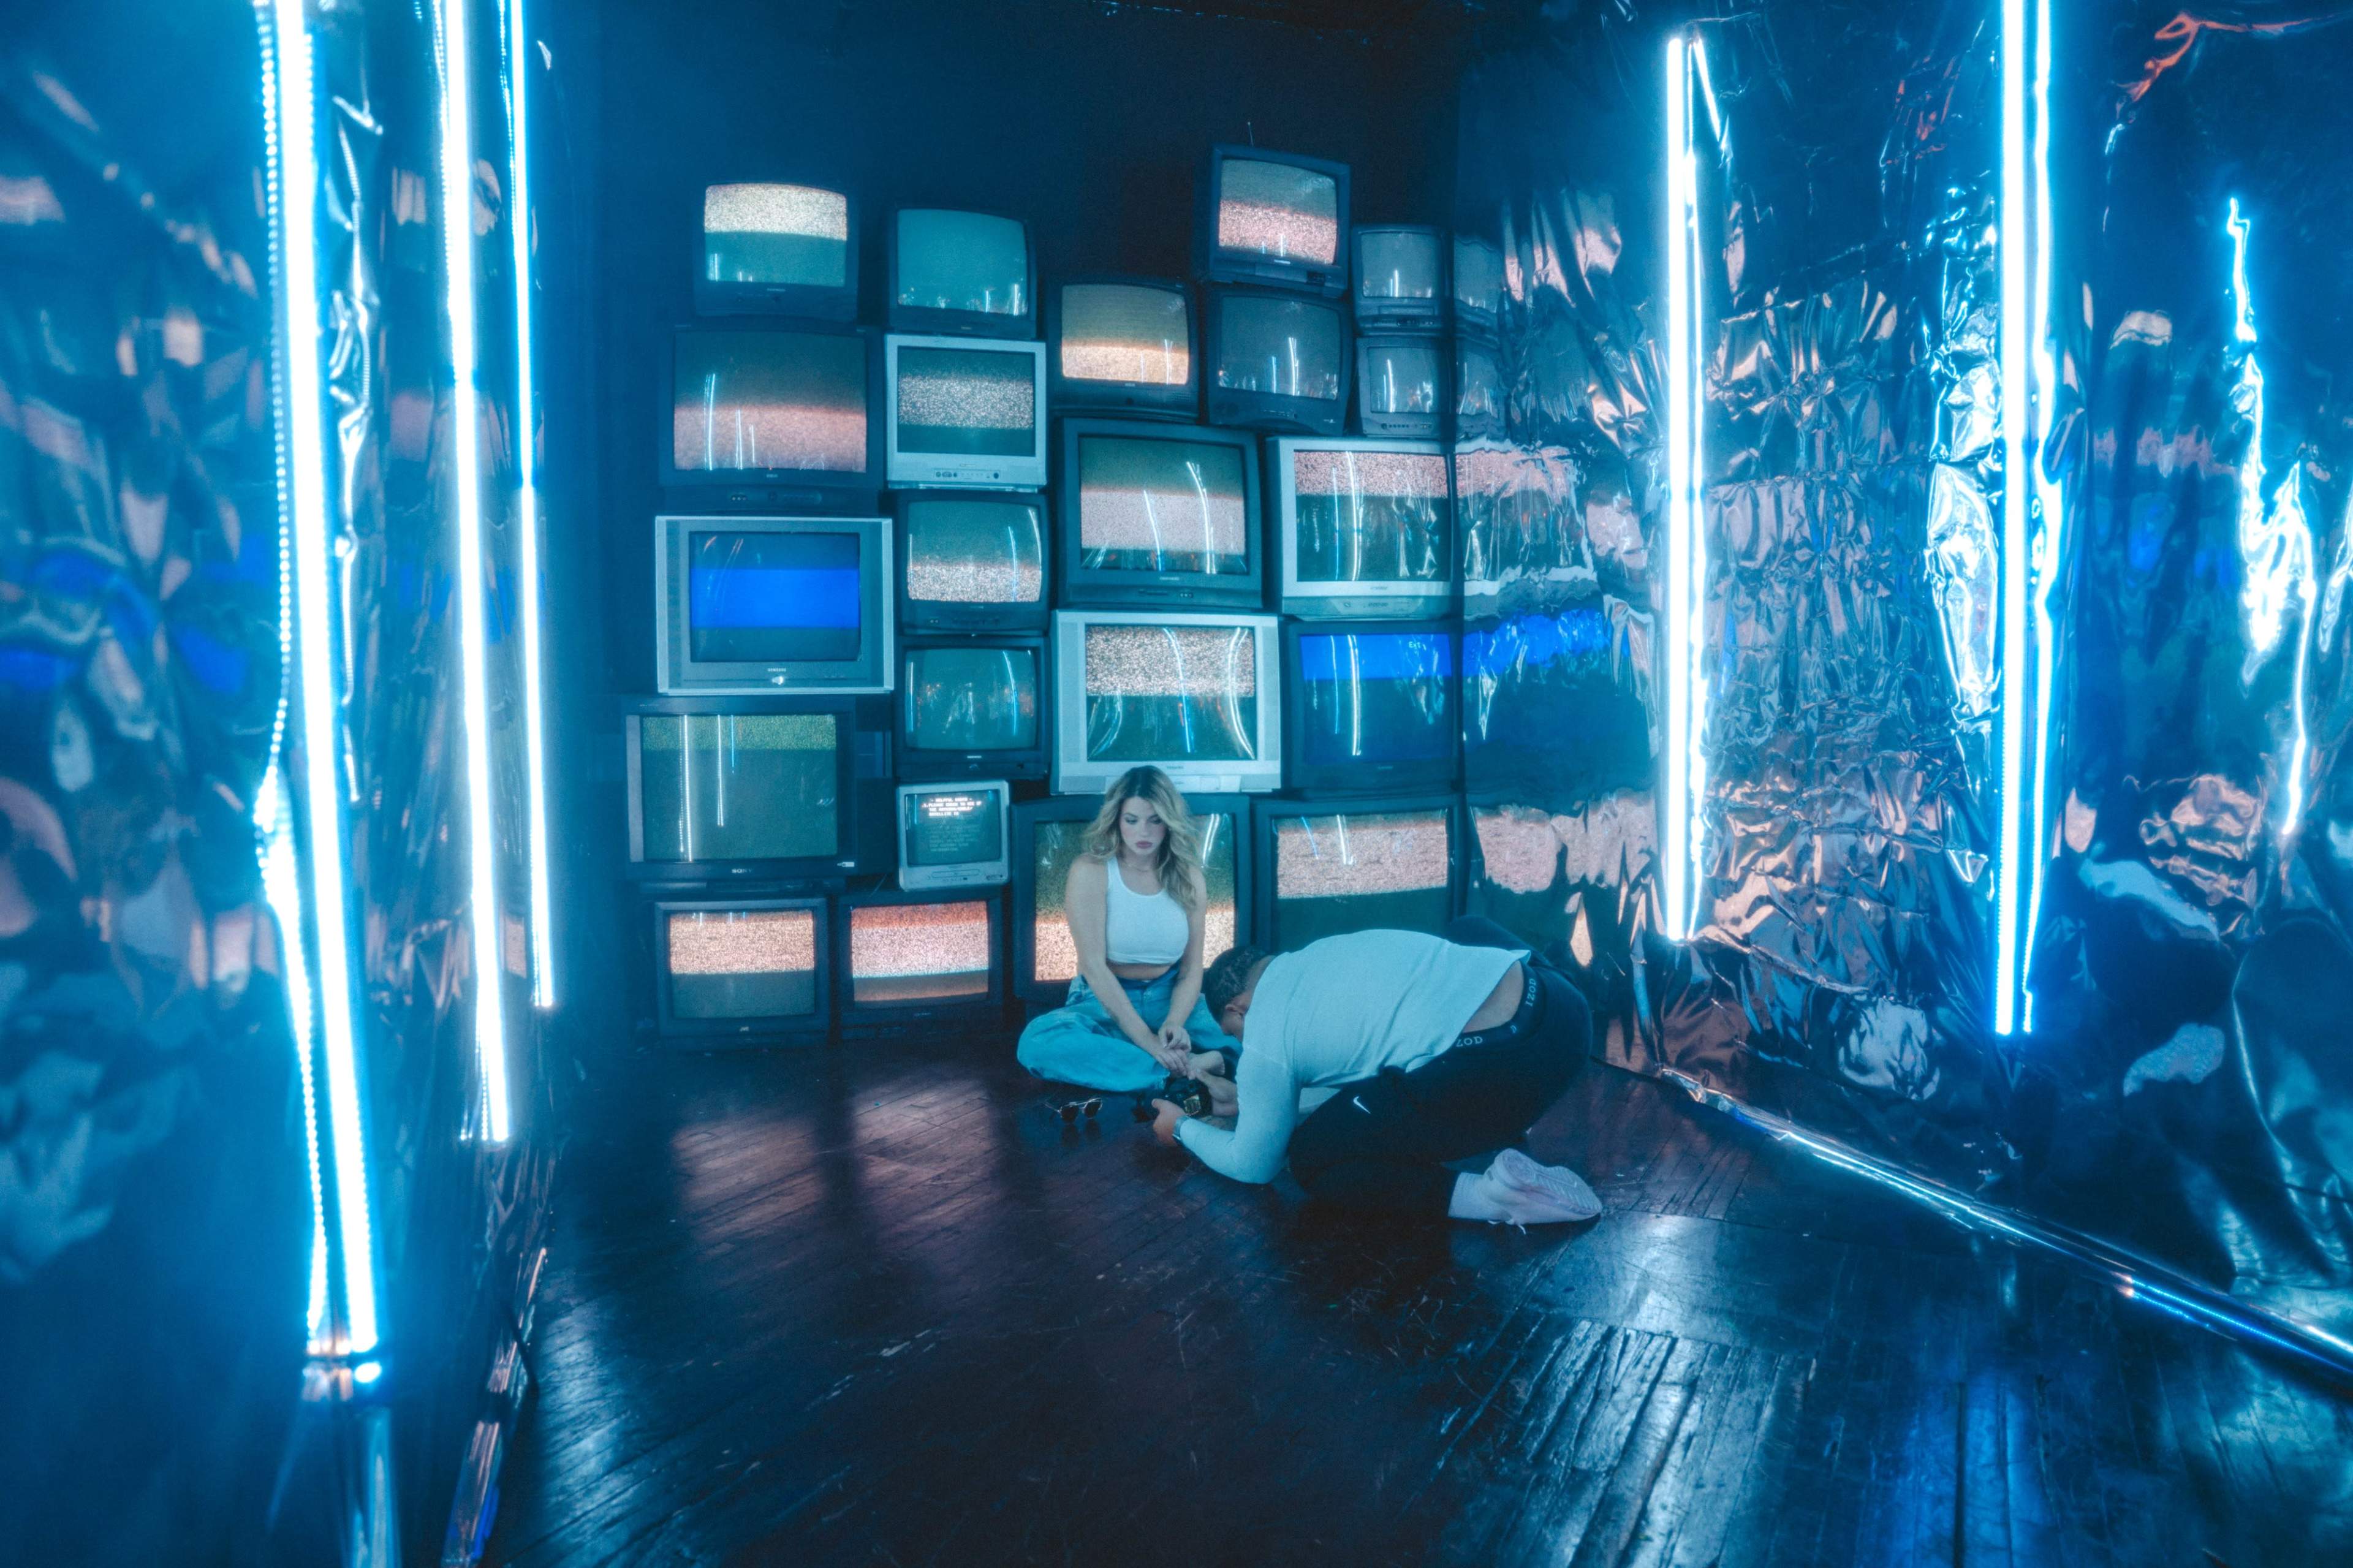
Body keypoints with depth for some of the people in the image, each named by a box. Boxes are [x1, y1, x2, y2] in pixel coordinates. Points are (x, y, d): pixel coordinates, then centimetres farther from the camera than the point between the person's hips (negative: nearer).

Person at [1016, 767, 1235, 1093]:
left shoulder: (1189, 879, 1)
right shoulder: (1091, 872, -10)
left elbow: (1191, 971, -1)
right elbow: (1093, 966, -17)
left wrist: (1174, 1022, -23)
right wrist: (1146, 1039, -26)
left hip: (1171, 1000, 2)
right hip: (1104, 1002, -2)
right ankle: (1186, 1072, -38)